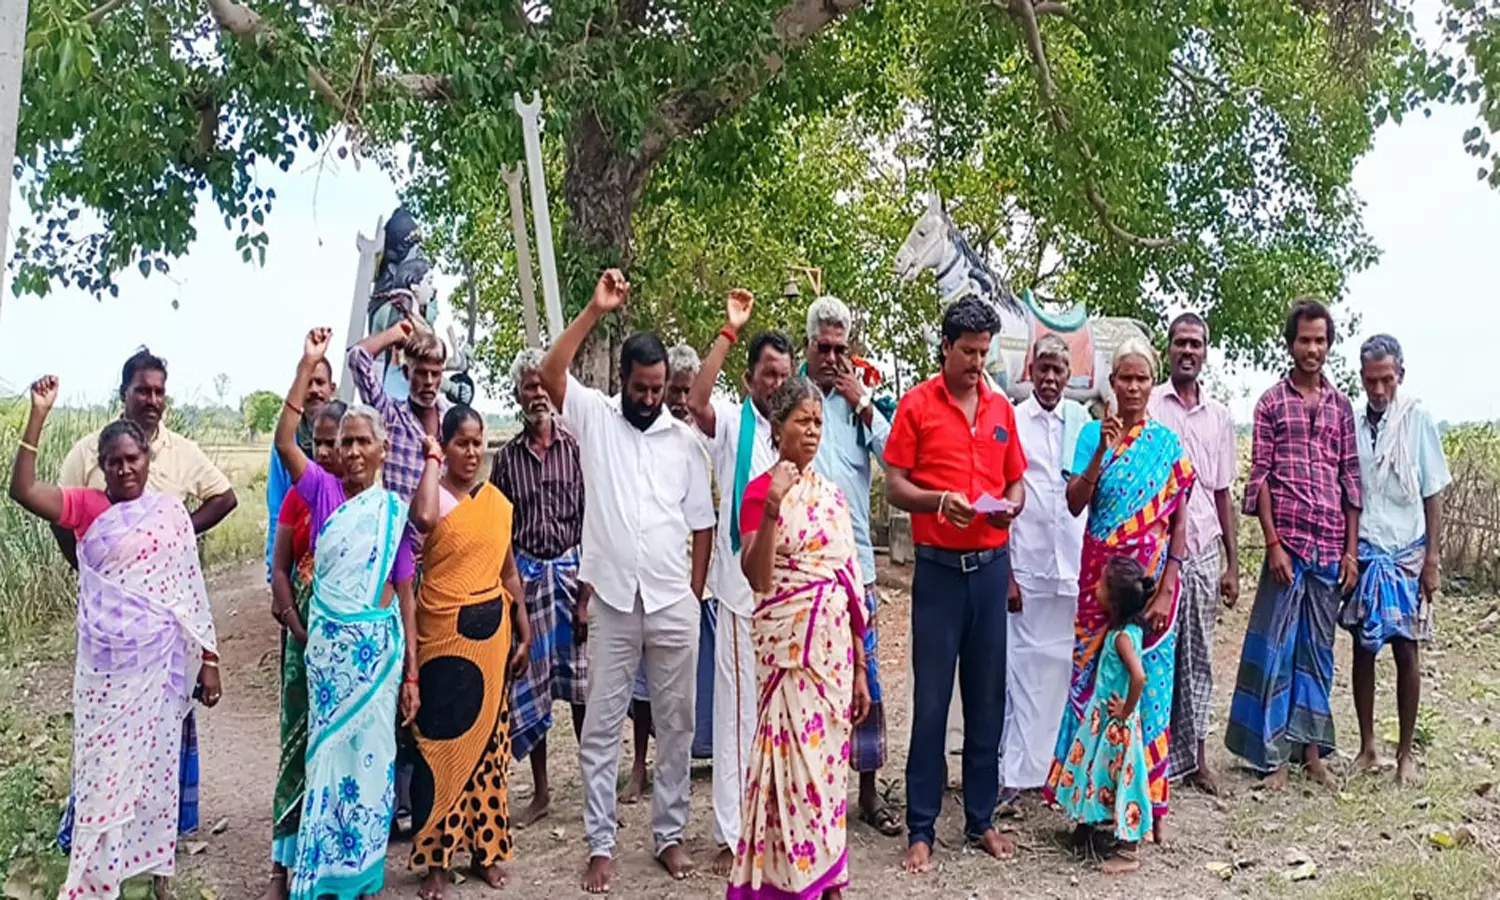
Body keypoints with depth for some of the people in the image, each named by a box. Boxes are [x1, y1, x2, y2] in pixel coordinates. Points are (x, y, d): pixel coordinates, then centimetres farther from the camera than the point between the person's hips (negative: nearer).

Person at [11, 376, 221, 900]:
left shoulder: (171, 512, 0)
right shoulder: (87, 508, 0)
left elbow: (191, 591, 1)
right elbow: (22, 489, -16)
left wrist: (209, 659, 0)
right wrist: (39, 414, -21)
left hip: (157, 662, 0)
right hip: (103, 665, 0)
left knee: (154, 763, 10)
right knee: (103, 768, 7)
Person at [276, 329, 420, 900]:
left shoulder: (394, 509, 1)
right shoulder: (322, 491, 2)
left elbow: (405, 593, 2)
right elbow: (284, 439, -13)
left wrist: (411, 671, -1)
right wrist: (307, 364, -17)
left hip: (379, 644, 0)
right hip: (327, 643, 0)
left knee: (370, 755, 7)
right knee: (328, 753, 8)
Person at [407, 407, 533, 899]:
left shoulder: (497, 501, 8)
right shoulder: (435, 495, -7)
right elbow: (422, 519, -33)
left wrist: (524, 633, 10)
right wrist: (431, 459, -18)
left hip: (492, 633, 5)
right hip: (443, 635, -5)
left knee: (488, 741, 12)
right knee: (443, 744, 0)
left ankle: (485, 850, 24)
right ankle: (435, 860, 12)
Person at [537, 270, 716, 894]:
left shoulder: (685, 439, 5)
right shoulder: (594, 417, 2)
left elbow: (702, 523, 8)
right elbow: (550, 375, -16)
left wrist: (695, 592, 4)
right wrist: (596, 310, -18)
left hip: (674, 604, 2)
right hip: (613, 602, -1)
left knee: (676, 725, 10)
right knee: (601, 728, 4)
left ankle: (670, 835, 24)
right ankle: (600, 845, 15)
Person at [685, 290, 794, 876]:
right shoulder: (731, 422, -3)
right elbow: (696, 400, -23)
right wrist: (730, 330, -22)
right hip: (742, 587, -4)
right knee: (738, 707, 0)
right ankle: (732, 833, 8)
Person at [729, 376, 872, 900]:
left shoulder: (832, 494, 12)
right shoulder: (760, 492, -5)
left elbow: (850, 583, 13)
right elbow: (757, 578, -17)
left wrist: (860, 665, 12)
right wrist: (772, 508, -28)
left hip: (834, 645, 5)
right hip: (790, 645, -5)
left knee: (827, 758, 10)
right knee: (795, 756, -5)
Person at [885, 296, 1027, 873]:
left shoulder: (1001, 409, 11)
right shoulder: (916, 404, -2)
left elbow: (1016, 482, 15)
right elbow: (894, 486, -4)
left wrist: (1010, 505, -7)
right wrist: (939, 501, -21)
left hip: (991, 564, 4)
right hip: (938, 566, -4)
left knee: (987, 696, 9)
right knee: (932, 698, 0)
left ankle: (981, 819, 22)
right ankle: (921, 828, 11)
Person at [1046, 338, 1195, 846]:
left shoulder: (1167, 443, 3)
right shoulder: (1093, 434, 1)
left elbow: (1179, 521, 1)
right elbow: (1074, 504, -9)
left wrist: (1166, 589, -7)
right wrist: (1103, 451, -20)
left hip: (1151, 583, 0)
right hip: (1100, 580, 0)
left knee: (1149, 684, 5)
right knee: (1093, 680, 5)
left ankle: (1149, 801, 17)